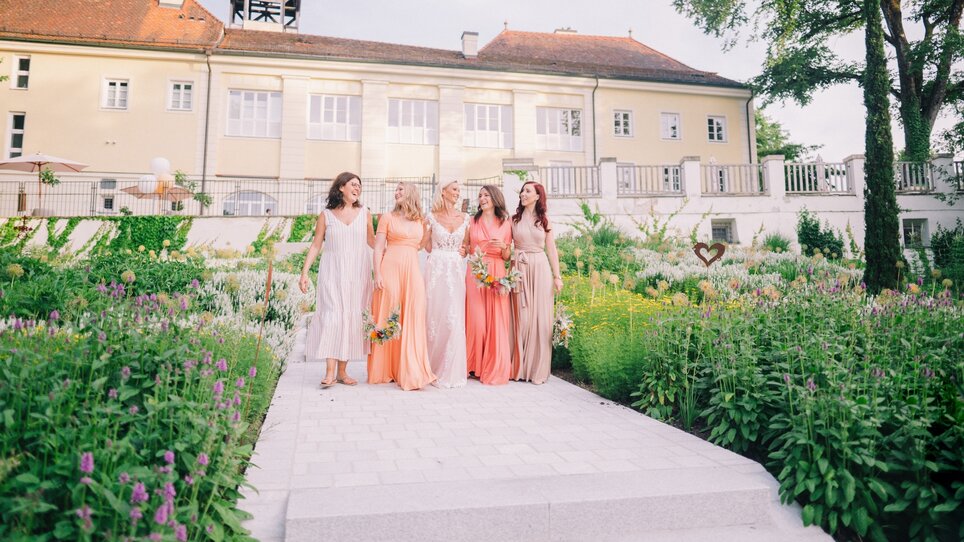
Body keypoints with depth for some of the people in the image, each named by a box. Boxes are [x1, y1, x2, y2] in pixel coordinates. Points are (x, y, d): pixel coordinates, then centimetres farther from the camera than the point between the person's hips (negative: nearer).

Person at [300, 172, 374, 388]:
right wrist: (304, 272, -1)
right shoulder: (326, 215, 4)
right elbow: (316, 245, 4)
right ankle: (330, 372, -8)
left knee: (352, 317, 1)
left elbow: (373, 242, 14)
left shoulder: (364, 213, 9)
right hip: (333, 272, -2)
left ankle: (342, 371, 8)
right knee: (333, 315, -10)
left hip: (357, 273, 2)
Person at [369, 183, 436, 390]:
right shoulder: (387, 217, 9)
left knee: (412, 319, -3)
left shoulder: (420, 221, 18)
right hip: (391, 269, -3)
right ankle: (386, 370, 8)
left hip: (413, 271, 3)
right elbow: (378, 249, 2)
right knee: (388, 318, -2)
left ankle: (410, 372, 1)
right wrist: (377, 274, -8)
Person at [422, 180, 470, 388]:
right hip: (436, 269, -2)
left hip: (456, 271, 2)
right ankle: (433, 368, 11)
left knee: (455, 319, -5)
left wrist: (464, 251, 0)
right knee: (435, 315, -2)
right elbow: (427, 246, 7)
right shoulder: (432, 217, 6)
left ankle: (451, 371, 4)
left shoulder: (465, 218, 12)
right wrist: (426, 225, -1)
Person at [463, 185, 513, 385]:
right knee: (476, 318, -5)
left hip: (496, 275, 0)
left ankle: (494, 368, 7)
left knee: (496, 320, -3)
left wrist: (503, 246, -10)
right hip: (475, 273, 0)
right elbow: (464, 247, 12)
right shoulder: (472, 221, 10)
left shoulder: (505, 224, 9)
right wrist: (472, 251, -9)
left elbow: (506, 257, 10)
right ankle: (475, 365, 10)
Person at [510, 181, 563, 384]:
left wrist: (557, 276, 1)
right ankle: (519, 367, 11)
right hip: (520, 269, 0)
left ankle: (537, 369, 8)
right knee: (521, 317, -1)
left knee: (540, 317, 0)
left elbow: (551, 250, 8)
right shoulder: (514, 219, 8)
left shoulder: (544, 221, 9)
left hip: (540, 269, 0)